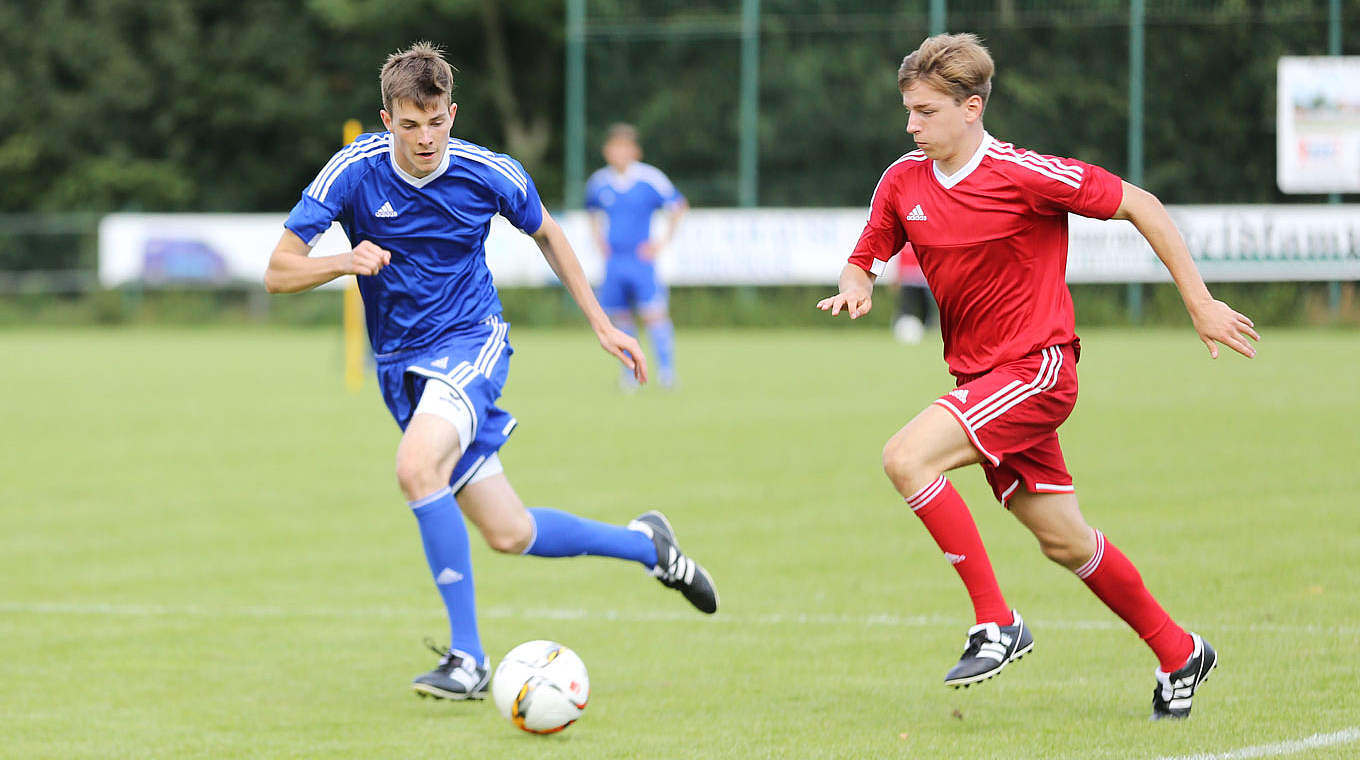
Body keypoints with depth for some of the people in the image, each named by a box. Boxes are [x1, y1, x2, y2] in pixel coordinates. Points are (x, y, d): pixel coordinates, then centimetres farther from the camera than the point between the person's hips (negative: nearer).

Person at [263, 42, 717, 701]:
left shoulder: (490, 174, -10)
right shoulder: (353, 172, -12)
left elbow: (546, 233, 11)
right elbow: (278, 274, -11)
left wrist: (602, 325, 13)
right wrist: (345, 262, -31)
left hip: (471, 343, -3)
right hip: (401, 365, 3)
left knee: (417, 467, -33)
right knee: (510, 535, 3)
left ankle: (467, 657, -26)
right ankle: (645, 544, 30)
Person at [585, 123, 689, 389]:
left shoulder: (651, 179, -6)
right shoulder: (598, 182, 5)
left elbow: (678, 206, 6)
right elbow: (593, 212, 27)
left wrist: (664, 240, 1)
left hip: (642, 259, -4)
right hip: (613, 261, 4)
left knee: (653, 313, -14)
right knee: (620, 317, 4)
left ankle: (666, 368, -9)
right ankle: (629, 371, 15)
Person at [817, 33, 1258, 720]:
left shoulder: (1023, 174, -15)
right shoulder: (902, 182, 3)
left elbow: (1138, 206, -9)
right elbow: (863, 262, 15)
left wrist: (1200, 304, -8)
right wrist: (854, 289, -11)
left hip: (1035, 367, -7)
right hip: (979, 375, 7)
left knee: (906, 457, -24)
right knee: (1063, 541, 12)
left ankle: (996, 623, -17)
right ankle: (1178, 653, 29)